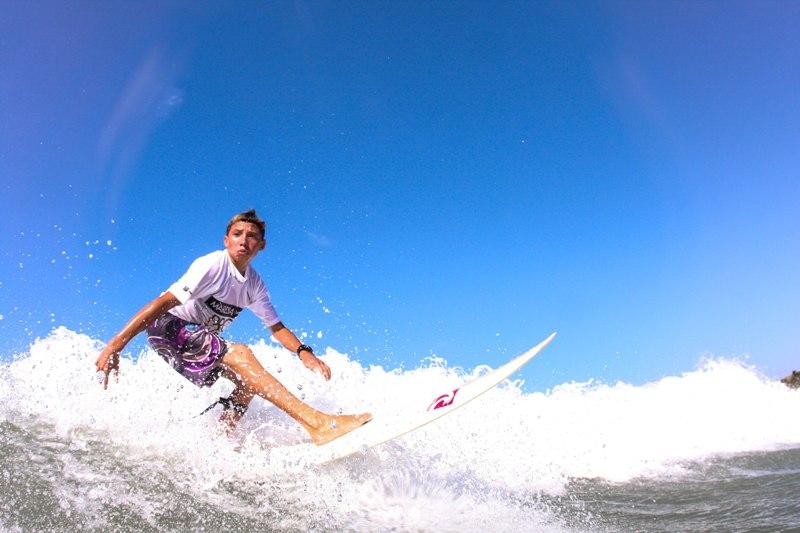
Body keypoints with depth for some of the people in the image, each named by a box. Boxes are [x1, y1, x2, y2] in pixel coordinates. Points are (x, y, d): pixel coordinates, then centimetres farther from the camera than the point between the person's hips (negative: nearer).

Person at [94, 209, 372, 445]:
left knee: (248, 380, -5)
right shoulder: (212, 265, -20)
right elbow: (164, 302, -27)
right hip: (168, 328, -9)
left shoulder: (254, 284, 2)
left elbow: (276, 327, 6)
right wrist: (115, 344, -33)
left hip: (203, 343, 9)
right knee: (240, 353, -28)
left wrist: (304, 352, -14)